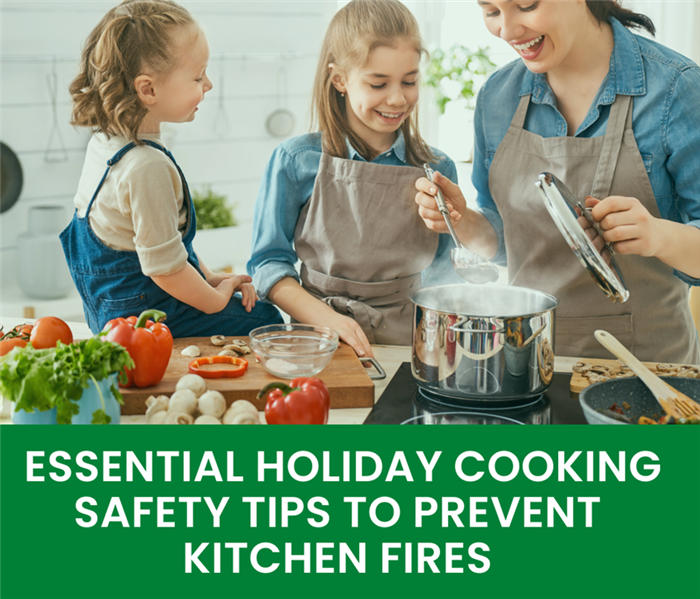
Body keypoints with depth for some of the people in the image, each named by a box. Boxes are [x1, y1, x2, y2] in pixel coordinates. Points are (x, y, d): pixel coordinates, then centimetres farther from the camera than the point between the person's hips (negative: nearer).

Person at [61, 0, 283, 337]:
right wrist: (216, 299, -8)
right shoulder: (148, 167, -28)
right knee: (267, 322, -4)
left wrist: (210, 279, 11)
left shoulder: (103, 143, 4)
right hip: (148, 316, -10)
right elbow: (164, 267, -25)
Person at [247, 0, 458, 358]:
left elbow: (439, 275, 14)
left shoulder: (437, 170, 7)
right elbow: (268, 262, 2)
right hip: (321, 340, -2)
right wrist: (327, 319, -11)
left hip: (407, 341, 2)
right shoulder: (296, 161, 1)